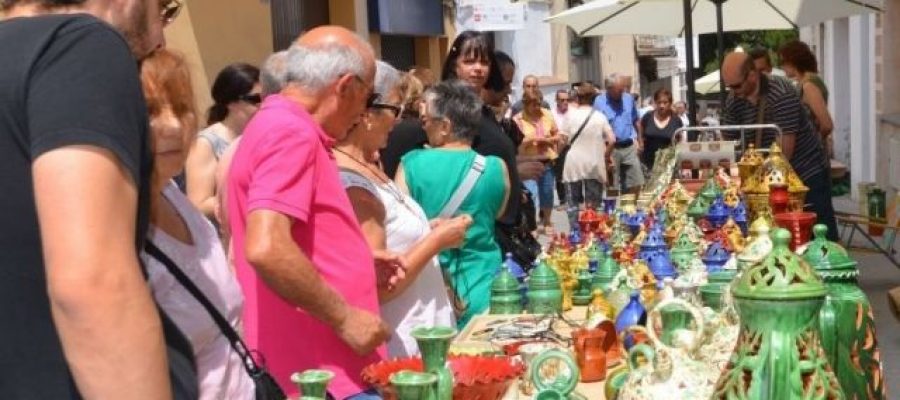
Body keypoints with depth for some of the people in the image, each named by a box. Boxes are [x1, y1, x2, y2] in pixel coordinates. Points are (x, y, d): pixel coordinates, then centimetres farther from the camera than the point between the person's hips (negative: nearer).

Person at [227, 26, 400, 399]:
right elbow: (265, 248, -29)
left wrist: (356, 267, 18)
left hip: (323, 366, 10)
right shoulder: (292, 133, -16)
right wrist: (344, 317, -21)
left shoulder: (276, 125, 17)